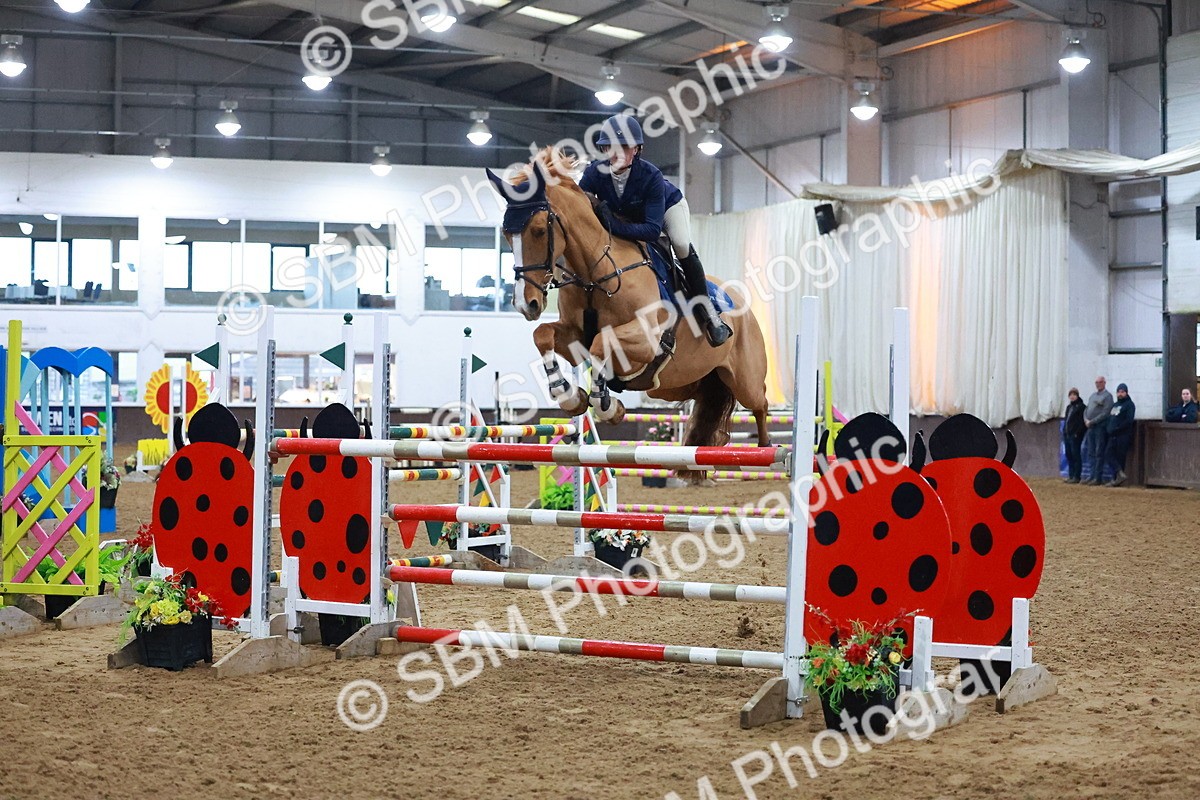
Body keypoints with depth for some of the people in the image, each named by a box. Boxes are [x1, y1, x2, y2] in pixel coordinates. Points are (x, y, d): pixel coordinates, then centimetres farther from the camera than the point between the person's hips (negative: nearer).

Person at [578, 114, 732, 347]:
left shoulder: (650, 175, -41)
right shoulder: (595, 172, -32)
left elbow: (653, 228, -46)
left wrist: (615, 226, -58)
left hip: (667, 206, -5)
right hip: (625, 216, 5)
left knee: (681, 244, -30)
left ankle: (705, 311, -20)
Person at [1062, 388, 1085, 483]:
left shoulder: (1080, 407, -6)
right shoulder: (1069, 407, 19)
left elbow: (1082, 422, -12)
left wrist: (1077, 433, -17)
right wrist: (1064, 432, 12)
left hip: (1075, 436, -8)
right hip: (1067, 435, 8)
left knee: (1075, 455, -6)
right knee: (1069, 455, 9)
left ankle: (1076, 476, -4)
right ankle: (1071, 475, 14)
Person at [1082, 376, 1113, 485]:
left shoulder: (1107, 396, -5)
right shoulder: (1093, 395, 19)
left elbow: (1105, 413, -14)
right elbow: (1086, 409, 20)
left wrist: (1092, 421, -15)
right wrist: (1086, 419, 0)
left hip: (1100, 426, -8)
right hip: (1090, 427, 8)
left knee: (1099, 453, -6)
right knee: (1091, 453, 8)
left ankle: (1097, 477, -5)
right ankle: (1093, 475, 12)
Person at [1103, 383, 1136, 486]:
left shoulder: (1129, 404, -4)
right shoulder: (1115, 405, 22)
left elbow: (1128, 421, -14)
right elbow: (1109, 419, 25)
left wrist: (1116, 429, -16)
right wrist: (1109, 430, 8)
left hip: (1123, 435, -8)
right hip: (1113, 436, 8)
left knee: (1119, 457, -6)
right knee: (1108, 454, -3)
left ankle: (1116, 478, -3)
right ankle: (1120, 474, -5)